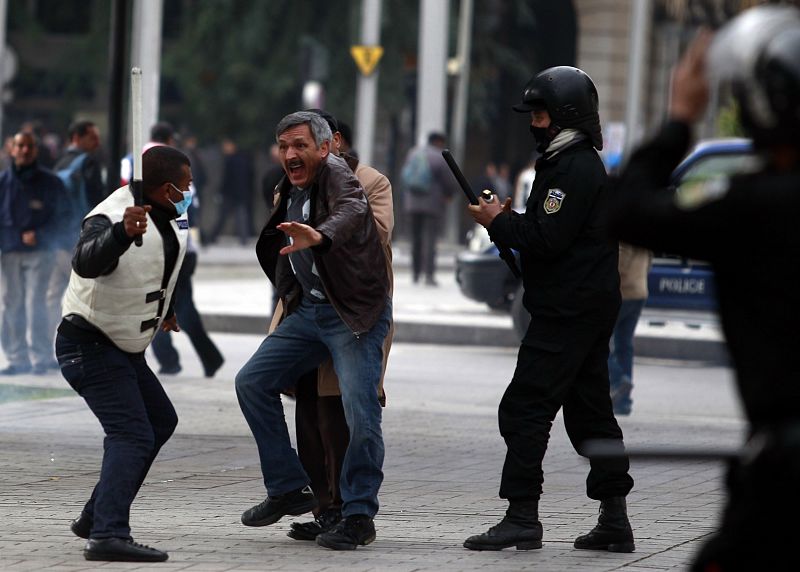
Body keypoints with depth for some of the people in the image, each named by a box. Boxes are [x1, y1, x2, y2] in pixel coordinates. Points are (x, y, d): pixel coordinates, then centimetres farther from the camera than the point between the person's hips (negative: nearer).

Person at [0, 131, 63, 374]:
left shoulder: (49, 182, -1)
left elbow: (60, 217, 1)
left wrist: (39, 235, -12)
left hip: (39, 252, -3)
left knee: (35, 303, -10)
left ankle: (41, 356, -4)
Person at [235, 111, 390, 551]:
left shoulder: (335, 173, -12)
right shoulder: (289, 191, 12)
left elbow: (352, 208, -37)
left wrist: (320, 236, -56)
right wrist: (288, 296, 18)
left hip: (355, 314, -8)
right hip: (308, 311, 8)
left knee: (361, 416, -16)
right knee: (251, 382, 2)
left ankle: (359, 515, -2)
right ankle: (289, 490, 10)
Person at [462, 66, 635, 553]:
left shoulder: (577, 169, -15)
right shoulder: (581, 164, 18)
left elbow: (548, 239, -21)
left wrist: (497, 223, -9)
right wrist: (510, 218, 6)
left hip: (568, 311, -11)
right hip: (591, 308, 11)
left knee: (525, 409, -8)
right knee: (590, 412, 12)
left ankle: (522, 518, -8)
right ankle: (614, 519, 14)